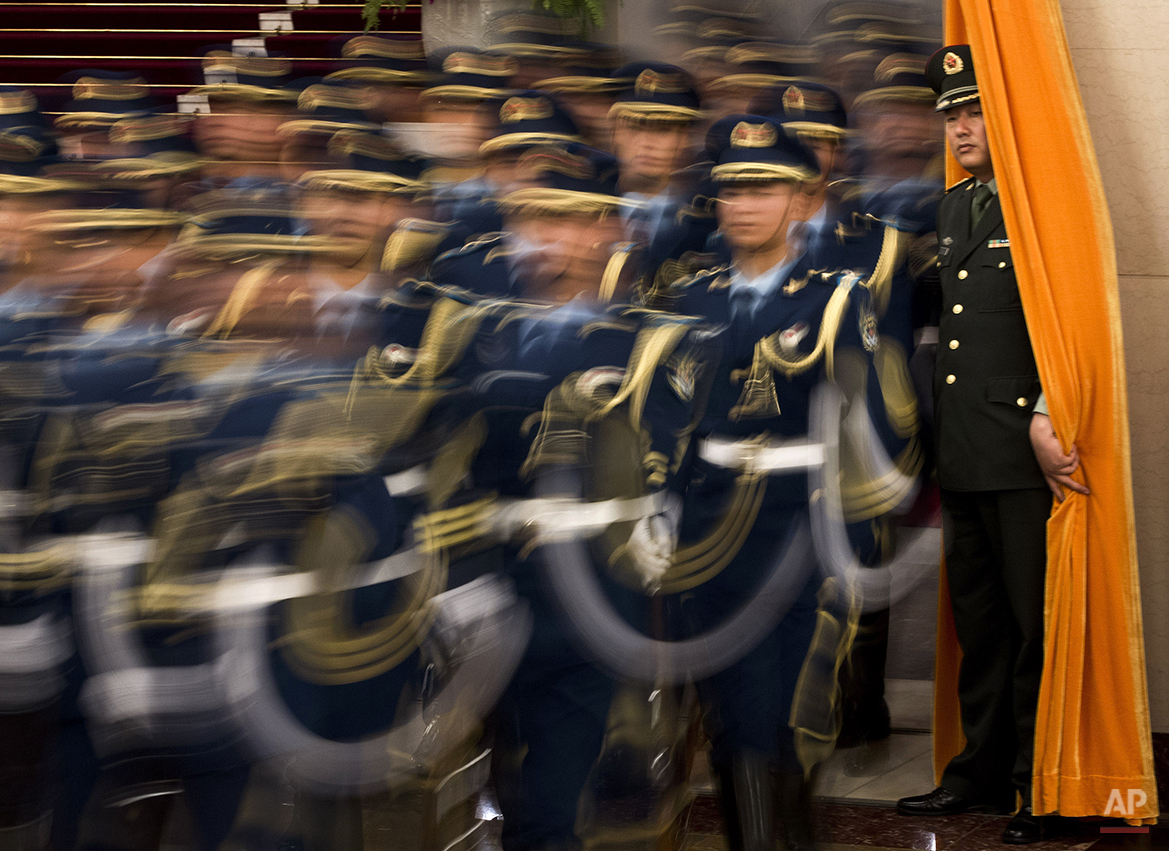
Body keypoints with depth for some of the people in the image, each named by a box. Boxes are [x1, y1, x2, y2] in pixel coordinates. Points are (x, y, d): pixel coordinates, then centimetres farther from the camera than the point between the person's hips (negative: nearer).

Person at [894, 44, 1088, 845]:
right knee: (979, 622, 14)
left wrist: (1044, 420, -22)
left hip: (1027, 455, -8)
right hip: (963, 454, 8)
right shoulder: (952, 207, 17)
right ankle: (984, 770, 24)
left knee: (1037, 625, -2)